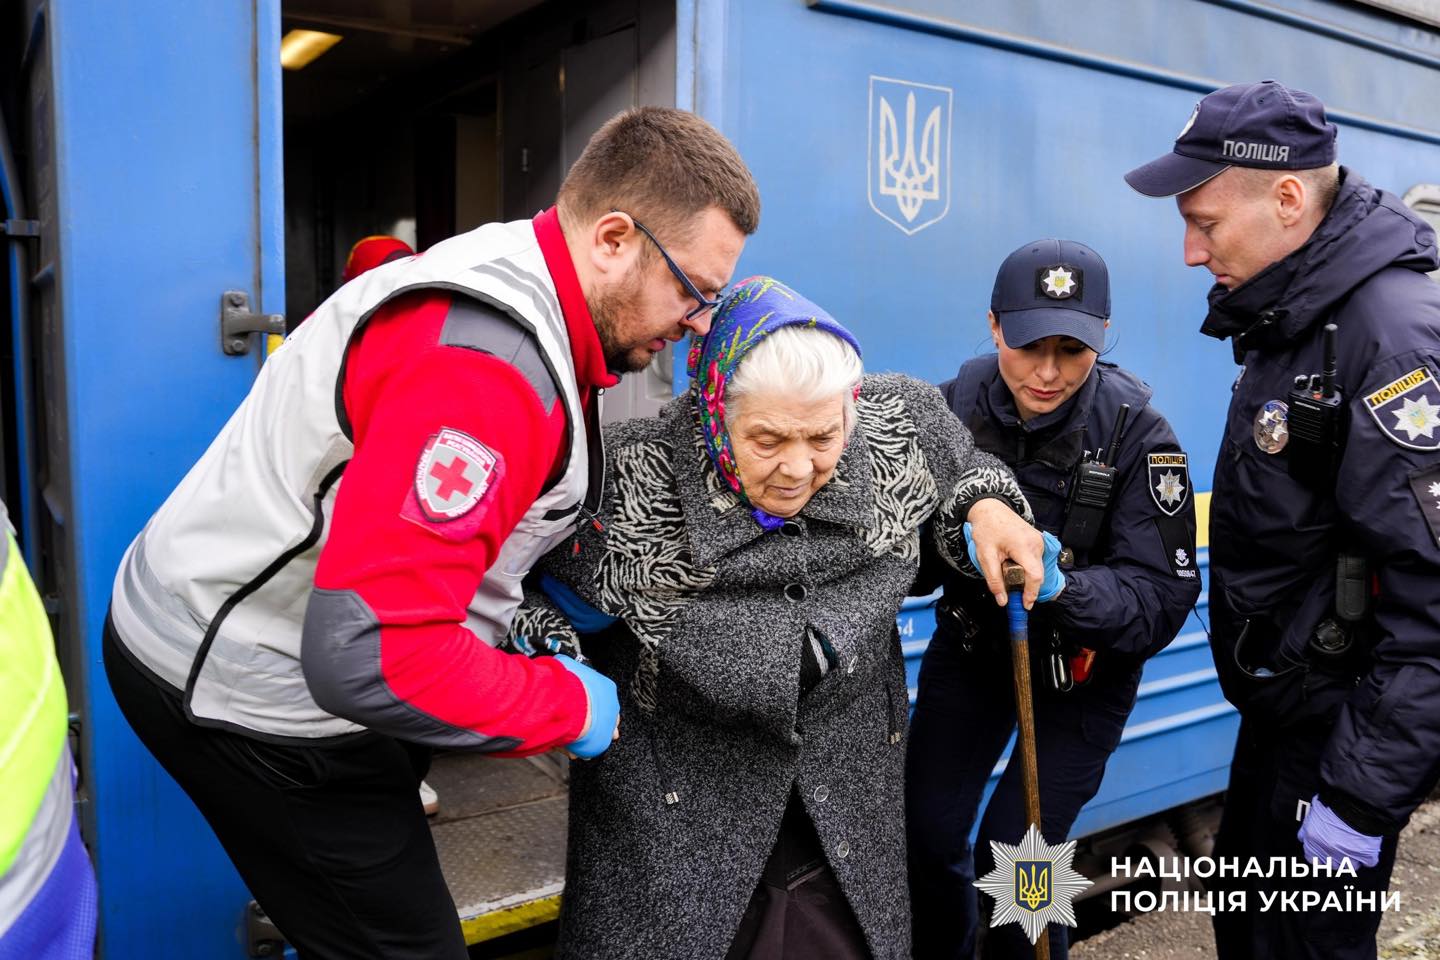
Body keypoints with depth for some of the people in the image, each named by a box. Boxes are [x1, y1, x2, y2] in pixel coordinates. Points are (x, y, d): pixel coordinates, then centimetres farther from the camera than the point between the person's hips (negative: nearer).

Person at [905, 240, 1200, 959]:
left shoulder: (1136, 434, -22)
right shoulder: (956, 402, -15)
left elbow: (1163, 598, -25)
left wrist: (1062, 585, -42)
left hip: (1081, 668, -2)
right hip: (969, 643, 3)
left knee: (1011, 857, -5)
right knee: (924, 832, 6)